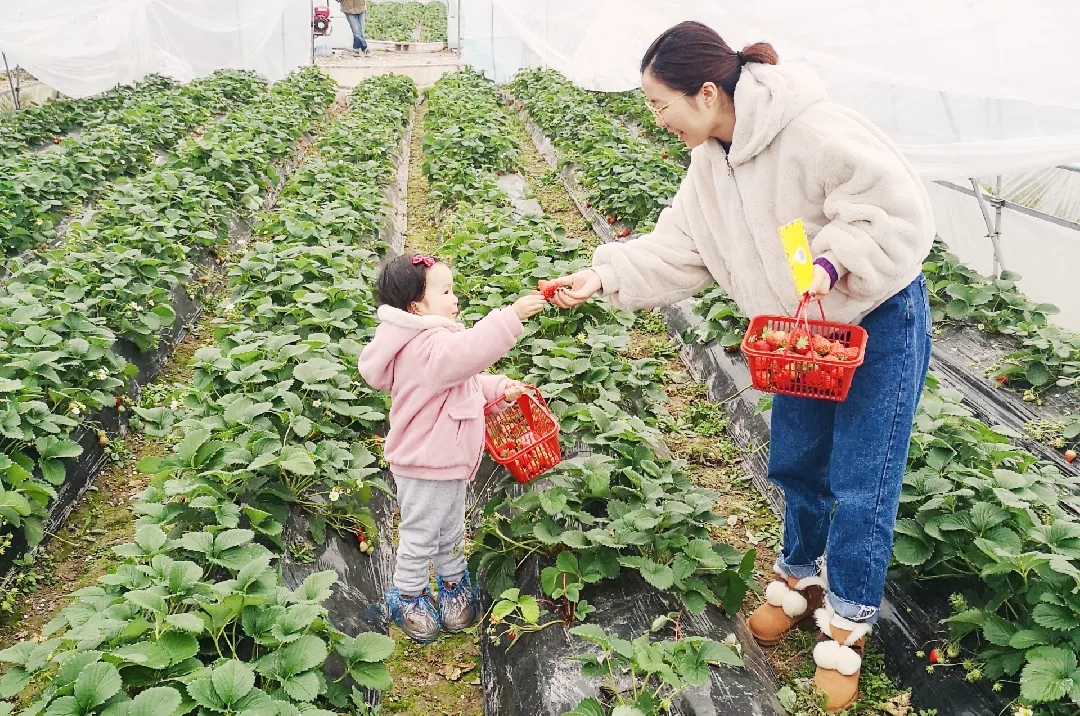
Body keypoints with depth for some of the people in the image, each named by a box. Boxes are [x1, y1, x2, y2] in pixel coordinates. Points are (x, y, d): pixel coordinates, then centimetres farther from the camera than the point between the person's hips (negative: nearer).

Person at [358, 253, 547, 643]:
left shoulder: (431, 339, 7)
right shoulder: (429, 347, -28)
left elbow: (464, 381, 18)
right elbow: (470, 352, -48)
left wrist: (498, 389, 4)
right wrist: (512, 316, -49)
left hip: (445, 462, 10)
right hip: (425, 468, -10)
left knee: (451, 531, 26)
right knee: (420, 537, 9)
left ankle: (453, 582, 43)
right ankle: (407, 597, 28)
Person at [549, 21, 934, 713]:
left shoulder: (815, 132, -30)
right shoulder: (712, 162, -4)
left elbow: (903, 212, -27)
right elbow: (675, 252, -2)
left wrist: (830, 265, -36)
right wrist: (605, 274, -11)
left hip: (881, 323, -7)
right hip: (806, 333, 7)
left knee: (861, 486, 1)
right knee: (797, 464, 18)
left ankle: (847, 625, 20)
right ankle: (799, 578, 41)